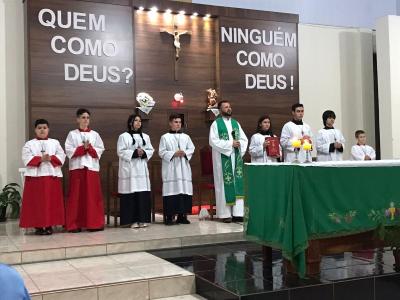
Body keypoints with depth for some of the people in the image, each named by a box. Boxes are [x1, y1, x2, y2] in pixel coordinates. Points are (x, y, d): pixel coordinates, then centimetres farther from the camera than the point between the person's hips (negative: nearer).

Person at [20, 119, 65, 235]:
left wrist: (51, 158, -14)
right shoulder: (29, 144, 7)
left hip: (52, 175, 2)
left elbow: (61, 156, 3)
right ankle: (38, 226, 5)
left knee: (52, 202, 1)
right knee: (36, 202, -2)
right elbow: (27, 159, -5)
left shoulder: (55, 143, 13)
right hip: (35, 176, -1)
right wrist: (40, 159, -16)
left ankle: (49, 225, 9)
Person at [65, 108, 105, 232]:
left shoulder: (95, 134, 11)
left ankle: (94, 223, 4)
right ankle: (75, 224, 1)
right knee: (76, 196, -2)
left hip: (92, 167, 2)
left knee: (93, 196, -1)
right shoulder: (72, 134, 6)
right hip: (77, 167, -1)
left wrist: (90, 148, -12)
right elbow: (69, 151, -3)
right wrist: (83, 148, -13)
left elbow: (100, 150, 5)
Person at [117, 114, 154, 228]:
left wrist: (143, 153, -8)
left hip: (142, 169, 4)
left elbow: (151, 150, 12)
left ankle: (142, 219, 7)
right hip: (129, 169, -4)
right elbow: (121, 152, -7)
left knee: (143, 195, 0)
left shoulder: (145, 136, 15)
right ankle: (132, 220, -2)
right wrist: (134, 153, -16)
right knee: (131, 195, -6)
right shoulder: (123, 136, 0)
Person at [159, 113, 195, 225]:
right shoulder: (165, 137, 4)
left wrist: (185, 153, -11)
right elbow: (161, 152, -2)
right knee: (171, 190, -7)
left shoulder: (186, 137, 15)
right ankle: (169, 216, -5)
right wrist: (174, 154, -15)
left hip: (183, 167, 4)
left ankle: (182, 215, 7)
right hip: (170, 168, -3)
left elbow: (191, 148, 8)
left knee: (184, 190, 0)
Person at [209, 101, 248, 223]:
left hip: (236, 157, 5)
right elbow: (213, 141, -11)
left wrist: (239, 144, -8)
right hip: (222, 158, -5)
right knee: (224, 184, -4)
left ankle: (237, 213, 1)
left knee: (237, 183, -1)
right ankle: (225, 214, 0)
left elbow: (244, 139, 14)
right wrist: (230, 144, -15)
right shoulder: (216, 124, 0)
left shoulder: (236, 123, 15)